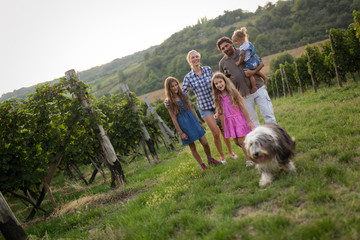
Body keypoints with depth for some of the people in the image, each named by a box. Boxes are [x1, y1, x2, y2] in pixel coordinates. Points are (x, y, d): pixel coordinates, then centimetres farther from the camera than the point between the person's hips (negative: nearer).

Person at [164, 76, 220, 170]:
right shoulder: (169, 102, -10)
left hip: (193, 122, 4)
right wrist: (181, 133, -10)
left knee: (205, 143, 3)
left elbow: (191, 109, 10)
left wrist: (199, 123, 13)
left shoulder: (184, 95, 3)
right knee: (192, 148, 7)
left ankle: (210, 159, 28)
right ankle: (202, 165, 23)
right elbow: (174, 119, -9)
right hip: (184, 126, -3)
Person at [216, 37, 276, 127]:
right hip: (244, 95, 1)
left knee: (268, 114, -3)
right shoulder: (222, 63, 5)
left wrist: (253, 71, -13)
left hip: (258, 88, -1)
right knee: (252, 120, 6)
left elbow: (261, 63, 5)